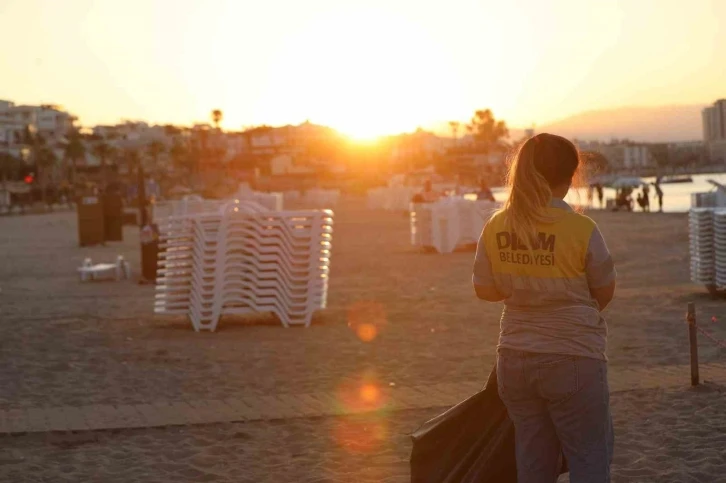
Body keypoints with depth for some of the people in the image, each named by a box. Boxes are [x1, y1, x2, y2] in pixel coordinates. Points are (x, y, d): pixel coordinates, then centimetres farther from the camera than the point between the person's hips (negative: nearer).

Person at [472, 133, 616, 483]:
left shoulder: (495, 228, -4)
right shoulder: (581, 230, -16)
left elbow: (484, 290, 7)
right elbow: (605, 292, -3)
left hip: (515, 359, 5)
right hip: (572, 359, -5)